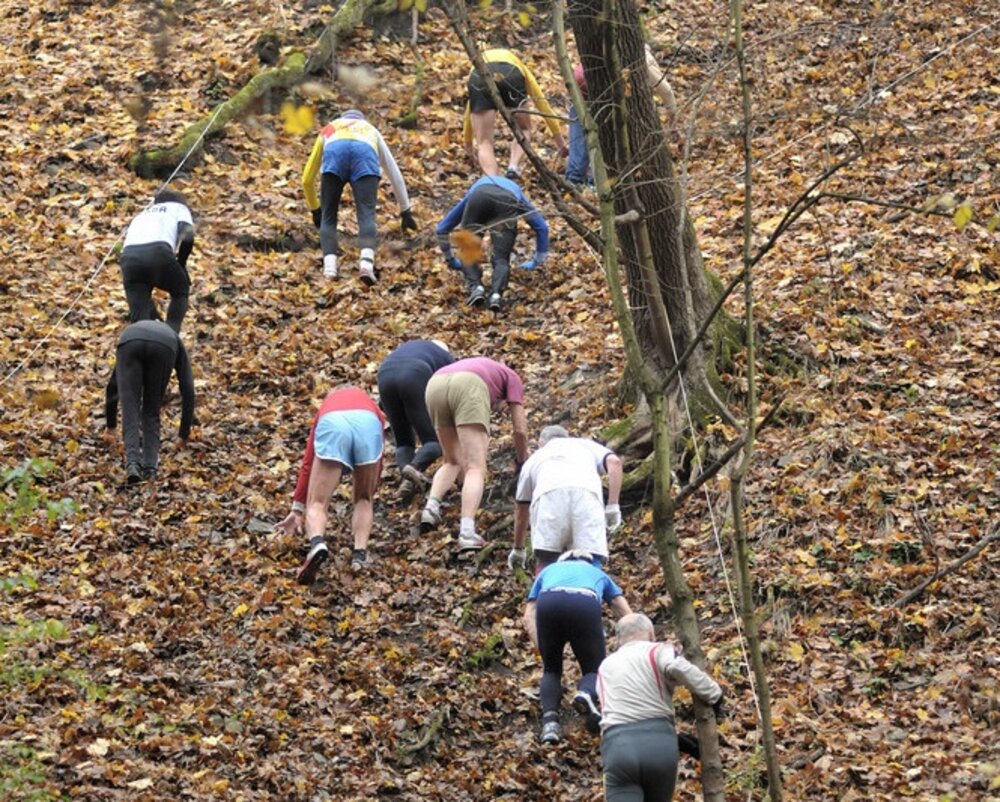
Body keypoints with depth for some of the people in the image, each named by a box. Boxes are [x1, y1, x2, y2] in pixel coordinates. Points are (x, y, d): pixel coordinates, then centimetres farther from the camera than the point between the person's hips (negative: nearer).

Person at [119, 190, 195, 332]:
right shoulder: (179, 207, 31)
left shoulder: (141, 214, 43)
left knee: (138, 316, 10)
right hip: (158, 252, -3)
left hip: (129, 256, 3)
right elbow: (187, 237, 8)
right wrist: (181, 265, 24)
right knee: (180, 292, 25)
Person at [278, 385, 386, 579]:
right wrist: (370, 491, 61)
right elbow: (378, 463, 47)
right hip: (368, 424, 1)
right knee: (363, 499, 23)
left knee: (317, 503, 1)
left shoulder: (327, 404, 43)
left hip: (332, 425, -1)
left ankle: (317, 543, -31)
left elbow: (307, 464, 39)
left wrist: (297, 509, 42)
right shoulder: (371, 406, 44)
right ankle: (360, 552, 0)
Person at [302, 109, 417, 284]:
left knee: (328, 217, 7)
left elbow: (307, 179, 49)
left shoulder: (329, 129, 46)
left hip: (334, 152, 0)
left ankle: (329, 265, -17)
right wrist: (405, 211, 59)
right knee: (366, 215, -9)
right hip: (365, 154, 0)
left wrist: (314, 208, 64)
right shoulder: (371, 130, 46)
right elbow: (395, 174, 51)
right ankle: (367, 261, -36)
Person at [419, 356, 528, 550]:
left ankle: (432, 505, -4)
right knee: (476, 469, -5)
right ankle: (467, 532, -24)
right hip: (468, 389, -5)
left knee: (453, 462, 23)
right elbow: (520, 429, 25)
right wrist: (522, 462, 40)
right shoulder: (512, 378, 33)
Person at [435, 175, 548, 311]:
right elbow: (542, 227, 42)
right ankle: (496, 293, -21)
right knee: (501, 259, 5)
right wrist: (537, 262, 50)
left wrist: (450, 259, 57)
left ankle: (475, 287, -11)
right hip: (508, 202, 0)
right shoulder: (515, 190, 46)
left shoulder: (475, 188, 45)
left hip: (478, 197, 0)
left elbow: (441, 229, 46)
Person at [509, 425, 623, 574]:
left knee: (546, 561, 3)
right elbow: (614, 462, 18)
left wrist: (518, 549, 58)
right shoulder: (586, 445, 40)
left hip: (548, 494, 0)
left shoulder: (533, 459, 41)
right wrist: (613, 506, 14)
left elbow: (521, 510, 47)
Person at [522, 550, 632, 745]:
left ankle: (550, 719, -5)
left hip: (548, 603, 1)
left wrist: (543, 650, 28)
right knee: (594, 669, 16)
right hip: (585, 605, -1)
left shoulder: (548, 571, 42)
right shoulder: (597, 574, 42)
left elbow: (529, 618, 28)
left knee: (551, 670, 22)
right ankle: (587, 694, -19)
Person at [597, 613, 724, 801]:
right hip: (659, 742, -1)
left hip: (617, 745, 1)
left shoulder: (605, 667, 31)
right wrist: (714, 695, 1)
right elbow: (678, 668, -11)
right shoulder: (657, 652, 13)